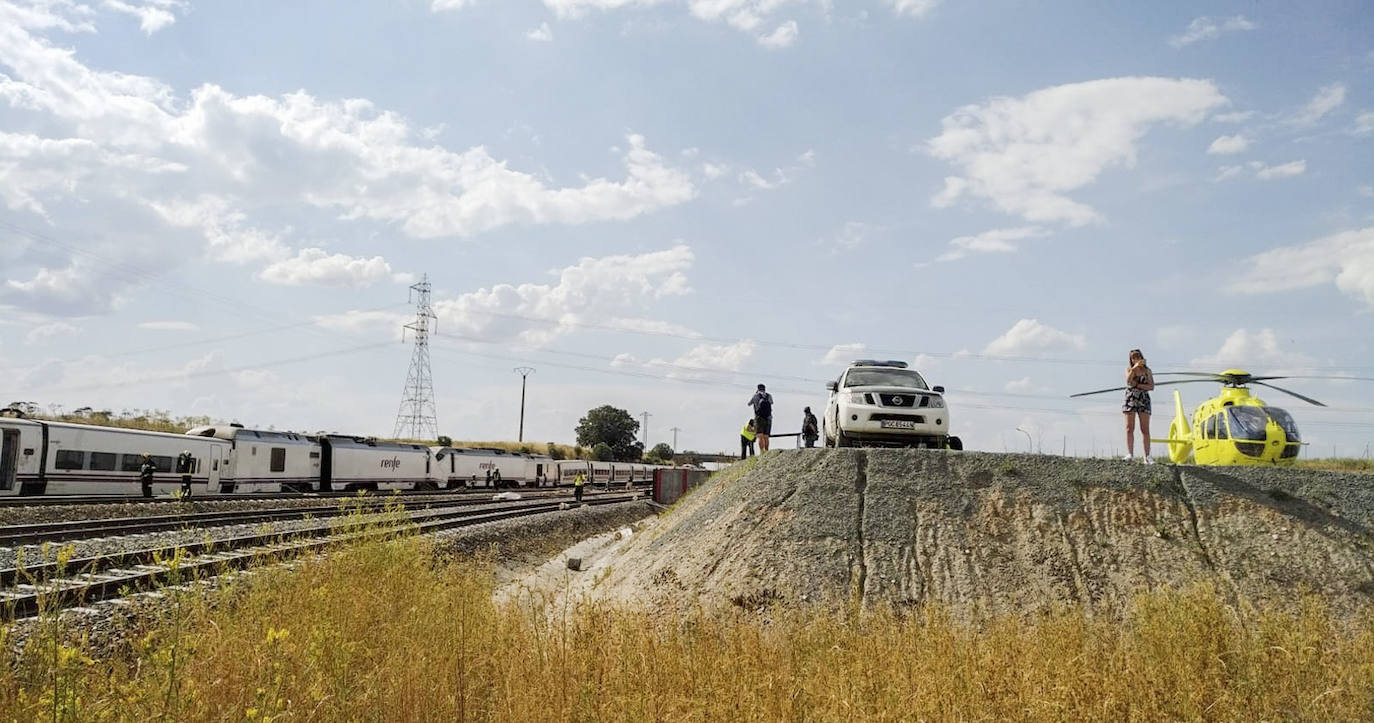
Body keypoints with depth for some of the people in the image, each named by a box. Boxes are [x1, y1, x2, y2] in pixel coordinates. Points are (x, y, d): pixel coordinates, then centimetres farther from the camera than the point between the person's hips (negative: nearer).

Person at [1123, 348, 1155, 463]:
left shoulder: (1147, 371, 10)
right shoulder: (1129, 369, 10)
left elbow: (1151, 386, -1)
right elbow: (1128, 381, -11)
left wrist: (1137, 385, -10)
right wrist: (1134, 368, -18)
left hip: (1143, 400, 0)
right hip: (1130, 399, 0)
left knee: (1145, 429, -3)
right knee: (1129, 428, -8)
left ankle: (1147, 457, -5)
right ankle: (1130, 454, -11)